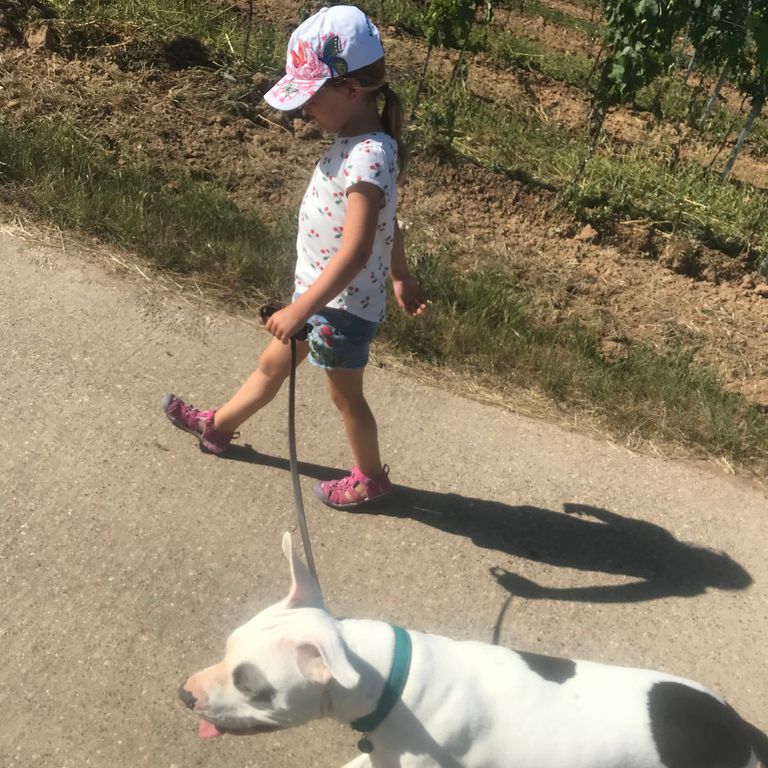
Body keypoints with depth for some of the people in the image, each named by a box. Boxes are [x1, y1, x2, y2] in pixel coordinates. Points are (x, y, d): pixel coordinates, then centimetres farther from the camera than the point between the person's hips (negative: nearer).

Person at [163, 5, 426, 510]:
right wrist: (401, 277, 23)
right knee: (272, 364, 25)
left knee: (345, 395, 12)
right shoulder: (361, 143, 1)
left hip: (344, 306, -9)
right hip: (321, 294, 9)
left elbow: (355, 252, -32)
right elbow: (388, 223, 12)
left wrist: (299, 310, -28)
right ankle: (218, 426, 46)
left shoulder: (368, 157, -28)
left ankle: (371, 478, 35)